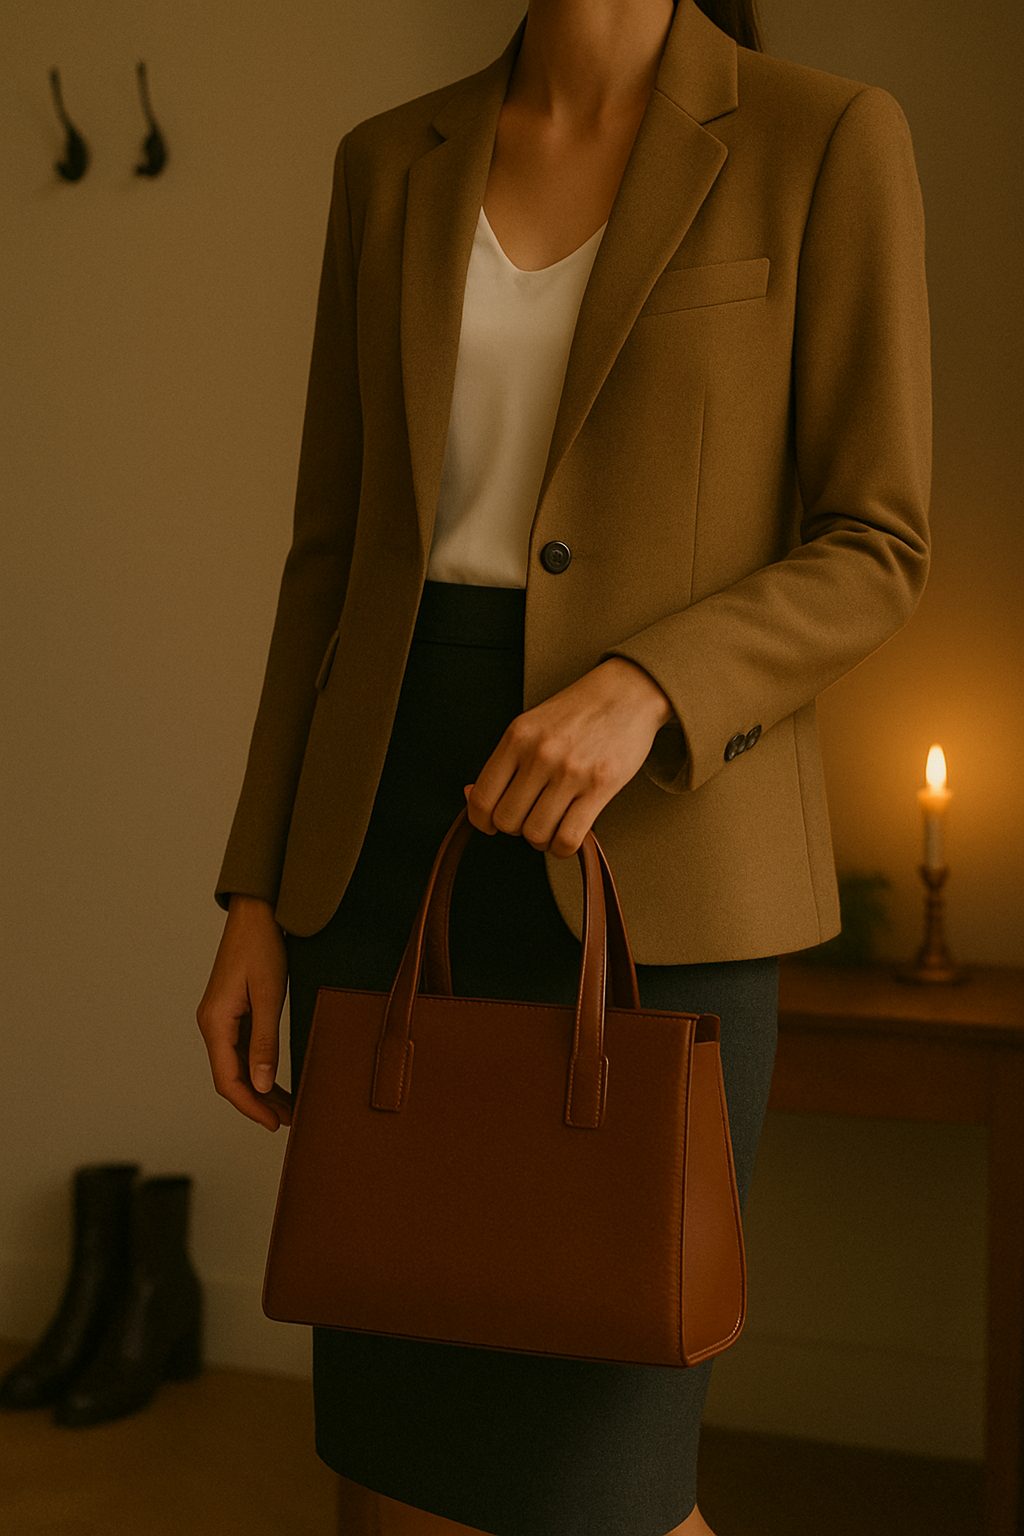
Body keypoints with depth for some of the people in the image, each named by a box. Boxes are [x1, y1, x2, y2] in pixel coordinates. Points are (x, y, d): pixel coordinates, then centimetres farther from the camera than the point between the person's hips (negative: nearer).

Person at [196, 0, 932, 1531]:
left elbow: (875, 552, -3)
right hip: (393, 830, 5)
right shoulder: (390, 163, 11)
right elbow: (332, 549, 11)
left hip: (658, 849, -4)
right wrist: (257, 890, 6)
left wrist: (644, 688, -22)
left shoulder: (828, 138, -1)